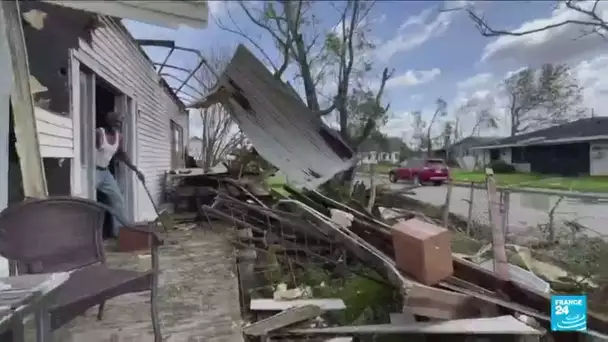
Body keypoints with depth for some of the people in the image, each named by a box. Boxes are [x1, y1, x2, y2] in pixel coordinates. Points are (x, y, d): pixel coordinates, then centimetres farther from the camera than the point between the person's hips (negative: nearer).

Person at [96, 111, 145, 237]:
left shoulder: (119, 137, 8)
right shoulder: (99, 133, -15)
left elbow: (121, 154, 20)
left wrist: (136, 170, 17)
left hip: (105, 172, 8)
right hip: (93, 170, -8)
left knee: (118, 198, 9)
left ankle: (120, 228, 19)